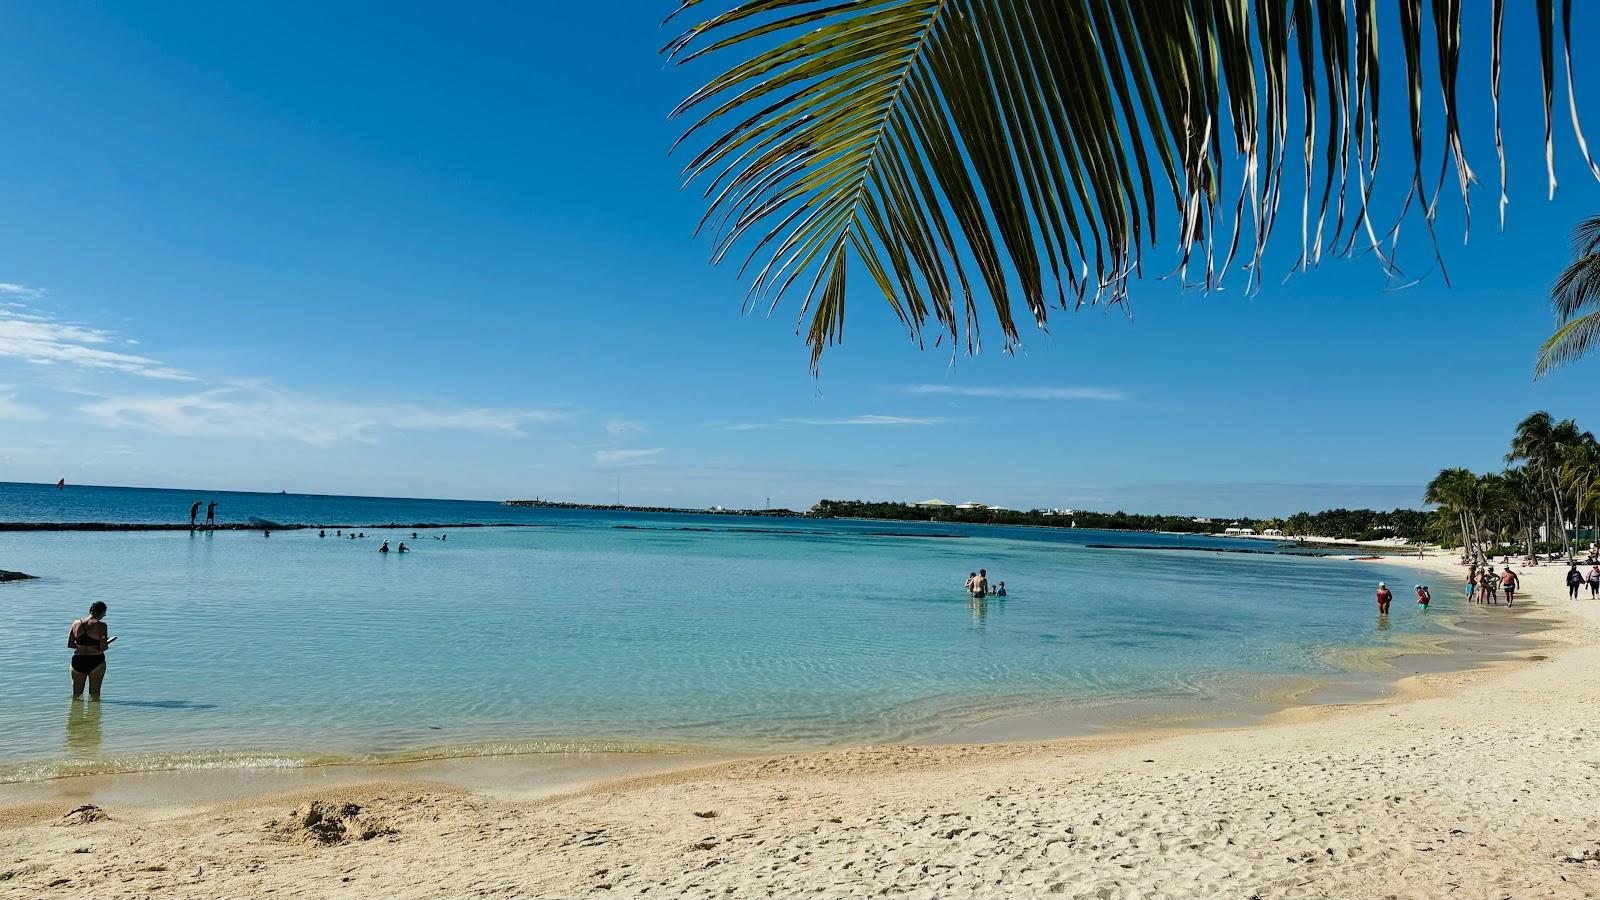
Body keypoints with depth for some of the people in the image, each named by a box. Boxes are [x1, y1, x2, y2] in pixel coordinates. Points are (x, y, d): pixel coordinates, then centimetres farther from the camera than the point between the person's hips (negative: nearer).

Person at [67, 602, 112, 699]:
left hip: (77, 661, 4)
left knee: (76, 694, 16)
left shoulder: (76, 623, 1)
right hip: (96, 661, -4)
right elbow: (103, 647, -15)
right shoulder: (101, 625, -13)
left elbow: (69, 644, 5)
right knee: (95, 693, 9)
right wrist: (106, 645, 7)